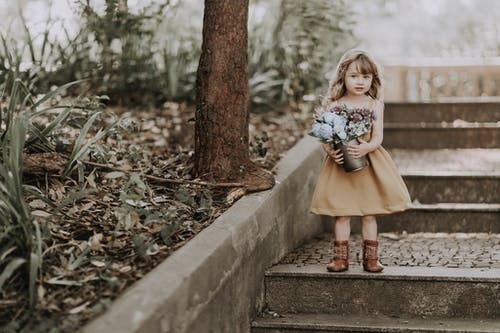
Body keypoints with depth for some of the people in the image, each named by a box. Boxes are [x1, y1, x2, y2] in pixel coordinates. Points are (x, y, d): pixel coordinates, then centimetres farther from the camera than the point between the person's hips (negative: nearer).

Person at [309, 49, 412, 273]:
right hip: (341, 165, -1)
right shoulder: (334, 105, -1)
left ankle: (370, 258, 16)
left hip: (368, 163, 1)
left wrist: (367, 147, -25)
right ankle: (341, 258, 12)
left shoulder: (375, 105, 1)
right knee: (342, 214, 3)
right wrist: (331, 152, -22)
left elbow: (378, 136, -5)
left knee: (369, 214, 7)